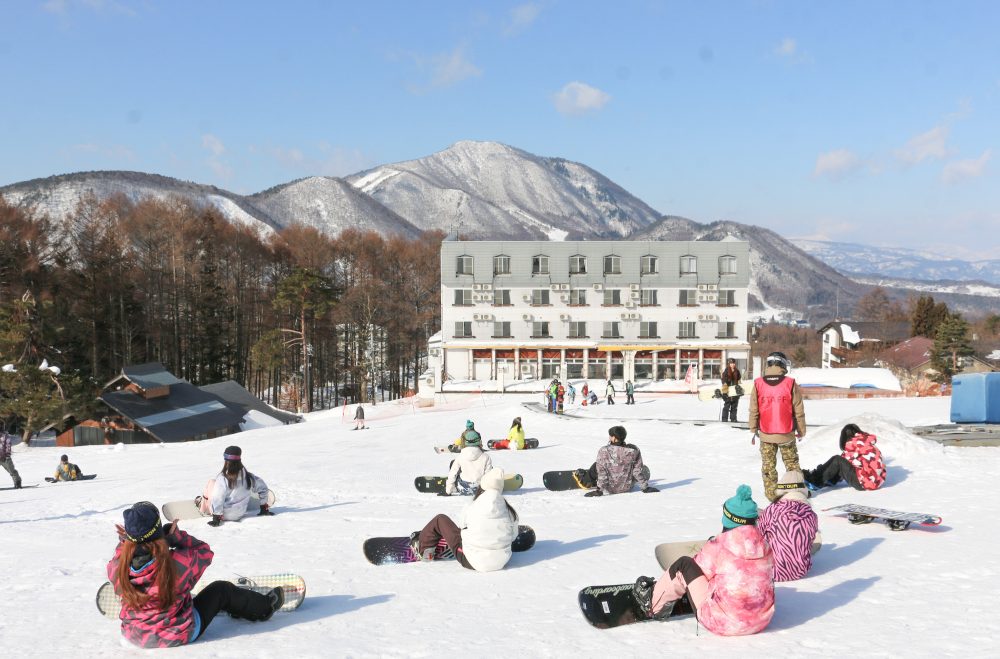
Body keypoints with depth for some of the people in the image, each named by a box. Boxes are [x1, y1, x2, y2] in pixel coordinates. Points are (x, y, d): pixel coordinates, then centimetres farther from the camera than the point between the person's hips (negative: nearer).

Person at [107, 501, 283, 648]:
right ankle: (264, 607, 39)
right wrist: (175, 535, -14)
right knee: (222, 590, 15)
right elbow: (204, 551, -10)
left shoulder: (117, 568, -22)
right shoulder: (177, 562, -32)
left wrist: (124, 540, -7)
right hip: (178, 635, -5)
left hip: (133, 635, 5)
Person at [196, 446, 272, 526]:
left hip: (224, 515, -5)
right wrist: (264, 508, 14)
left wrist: (216, 519, -15)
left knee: (212, 483, 9)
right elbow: (262, 487, 3)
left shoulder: (222, 478, -22)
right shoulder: (248, 477, -8)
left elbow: (217, 499, -22)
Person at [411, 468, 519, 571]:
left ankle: (421, 548, 32)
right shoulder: (509, 511, -11)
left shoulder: (472, 508, -16)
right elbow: (513, 536, 3)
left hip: (471, 561, -4)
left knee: (440, 520, 11)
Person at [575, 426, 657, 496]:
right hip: (627, 487, 2)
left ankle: (586, 480, 52)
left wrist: (600, 490, -12)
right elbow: (638, 471, -10)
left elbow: (602, 472, -18)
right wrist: (645, 487, 1)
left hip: (610, 488, -2)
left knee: (596, 465, 23)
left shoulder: (604, 451, -23)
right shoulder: (634, 450, -17)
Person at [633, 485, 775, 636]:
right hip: (763, 620, 6)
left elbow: (698, 569, 1)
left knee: (684, 564, 7)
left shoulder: (718, 546, -16)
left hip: (723, 623, -6)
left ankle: (653, 604, 30)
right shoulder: (764, 545, -1)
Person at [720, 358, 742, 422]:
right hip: (728, 392, -5)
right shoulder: (726, 372, -8)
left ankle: (733, 418, 16)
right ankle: (724, 419, 3)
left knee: (734, 407, 10)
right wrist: (724, 392, -15)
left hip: (735, 392, 5)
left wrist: (740, 389, 15)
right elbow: (724, 383, -10)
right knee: (726, 406, -3)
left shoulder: (737, 371, 8)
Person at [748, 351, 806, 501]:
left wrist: (753, 430, 11)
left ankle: (771, 493, 13)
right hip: (786, 433, -1)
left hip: (766, 434, 1)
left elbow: (753, 410, 0)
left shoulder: (758, 384, -6)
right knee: (792, 463, 14)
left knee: (768, 465, 10)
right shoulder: (790, 384, -9)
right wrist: (801, 431, 9)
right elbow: (799, 411, -2)